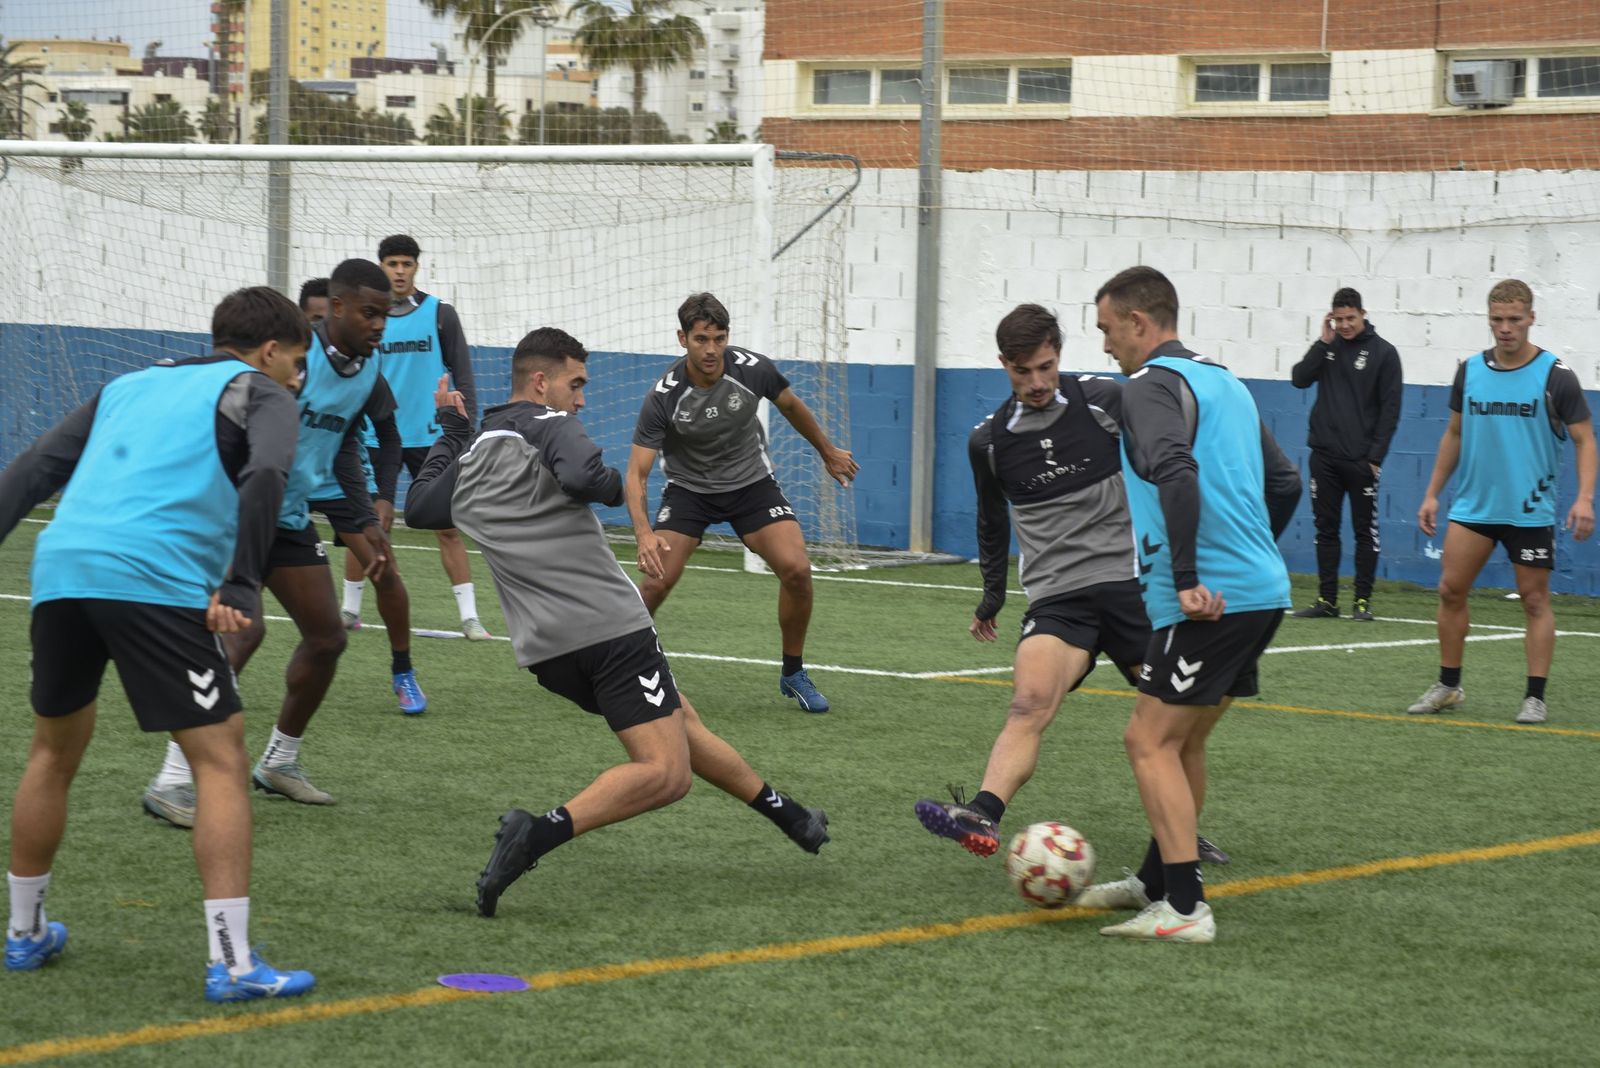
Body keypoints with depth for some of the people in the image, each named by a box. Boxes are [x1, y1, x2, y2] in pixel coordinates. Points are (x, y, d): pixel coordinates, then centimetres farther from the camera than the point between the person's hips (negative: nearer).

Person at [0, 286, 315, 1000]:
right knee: (221, 759, -1)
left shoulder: (131, 385, 30)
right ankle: (231, 963, -8)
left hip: (60, 567, 6)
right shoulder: (258, 393, 12)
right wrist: (238, 587, -13)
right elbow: (264, 477, -10)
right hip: (155, 580, -6)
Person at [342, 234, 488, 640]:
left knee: (447, 526, -3)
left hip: (429, 436, -1)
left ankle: (470, 617, -2)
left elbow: (463, 375, 3)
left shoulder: (440, 314, 1)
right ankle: (349, 609, 14)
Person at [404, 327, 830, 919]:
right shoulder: (546, 425, -5)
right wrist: (613, 482, -2)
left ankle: (789, 815, 34)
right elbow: (587, 478, -25)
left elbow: (417, 507, 35)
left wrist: (451, 432, 42)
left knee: (681, 725, 24)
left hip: (545, 652, 9)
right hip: (608, 626, -9)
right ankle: (542, 832, -28)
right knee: (664, 773, -12)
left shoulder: (469, 459, 17)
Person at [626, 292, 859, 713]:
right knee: (658, 580, -19)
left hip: (751, 481, 2)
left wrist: (828, 452, 18)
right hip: (688, 487, -2)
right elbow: (637, 473, -27)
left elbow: (791, 406, 5)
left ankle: (793, 674, 4)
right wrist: (644, 534, -44)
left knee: (796, 569, -18)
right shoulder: (664, 397, -26)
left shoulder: (753, 370, -19)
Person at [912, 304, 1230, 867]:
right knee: (1030, 699, -26)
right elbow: (993, 521, 26)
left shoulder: (1106, 400, -1)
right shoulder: (990, 441, 8)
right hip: (1057, 596, 0)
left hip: (1131, 580, 0)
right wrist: (992, 597, 35)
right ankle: (982, 816, -45)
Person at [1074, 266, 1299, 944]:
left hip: (1208, 601, -9)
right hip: (1260, 591, 9)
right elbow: (1285, 481, 26)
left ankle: (1184, 909, -10)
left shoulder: (1153, 386, -8)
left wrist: (1188, 578, -27)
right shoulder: (1224, 381, 20)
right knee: (1183, 740, 19)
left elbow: (1177, 472, -26)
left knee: (1151, 740, -6)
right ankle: (1157, 881, 29)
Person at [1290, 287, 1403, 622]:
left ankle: (1363, 601, 6)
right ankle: (1326, 600, 11)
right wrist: (1323, 343, -9)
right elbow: (1300, 379, -3)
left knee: (1365, 531, 2)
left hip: (1360, 459, -4)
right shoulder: (1327, 346, 8)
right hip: (1324, 455, 4)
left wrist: (1375, 456, -9)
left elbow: (1390, 409, -4)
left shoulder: (1383, 353, -3)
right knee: (1326, 529, 6)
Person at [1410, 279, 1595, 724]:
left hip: (1531, 511, -4)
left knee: (1535, 599, 0)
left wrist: (1584, 497, -19)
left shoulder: (1555, 375, -7)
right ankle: (1448, 686, 11)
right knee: (1451, 589, -1)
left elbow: (1584, 439, -6)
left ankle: (1536, 698, 5)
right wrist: (1432, 494, 11)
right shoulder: (1470, 371, 4)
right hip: (1472, 504, 4)